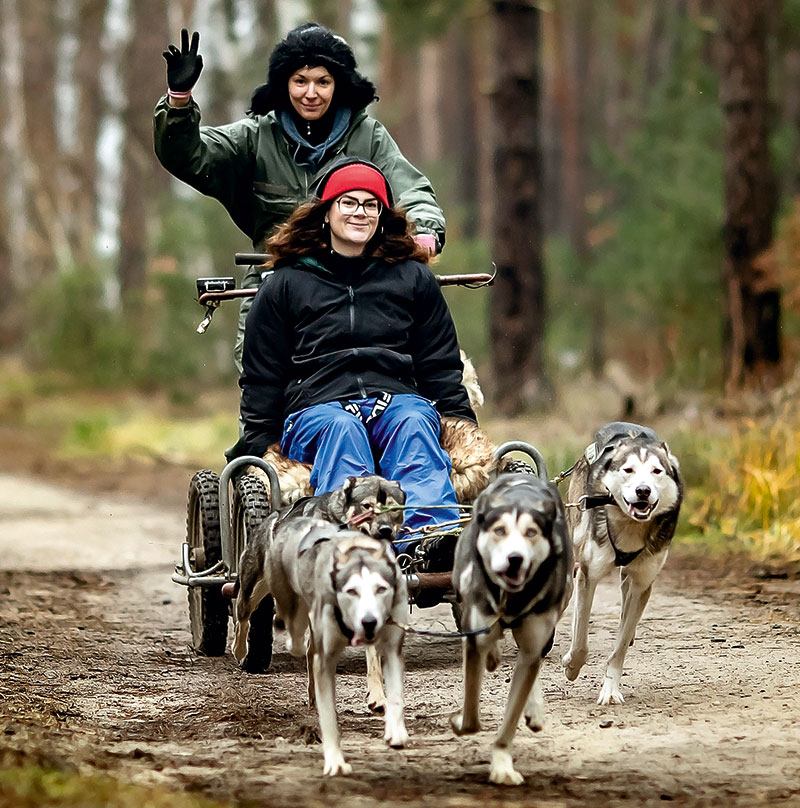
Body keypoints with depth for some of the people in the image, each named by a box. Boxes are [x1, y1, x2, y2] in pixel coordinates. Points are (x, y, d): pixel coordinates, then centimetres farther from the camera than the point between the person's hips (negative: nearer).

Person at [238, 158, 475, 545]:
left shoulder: (413, 278, 21)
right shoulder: (284, 284, 16)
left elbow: (441, 368, 23)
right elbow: (261, 379, 16)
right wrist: (258, 450, 7)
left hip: (399, 400, 1)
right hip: (316, 408, -1)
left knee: (414, 423, -34)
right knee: (341, 428, -37)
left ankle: (434, 536, -59)